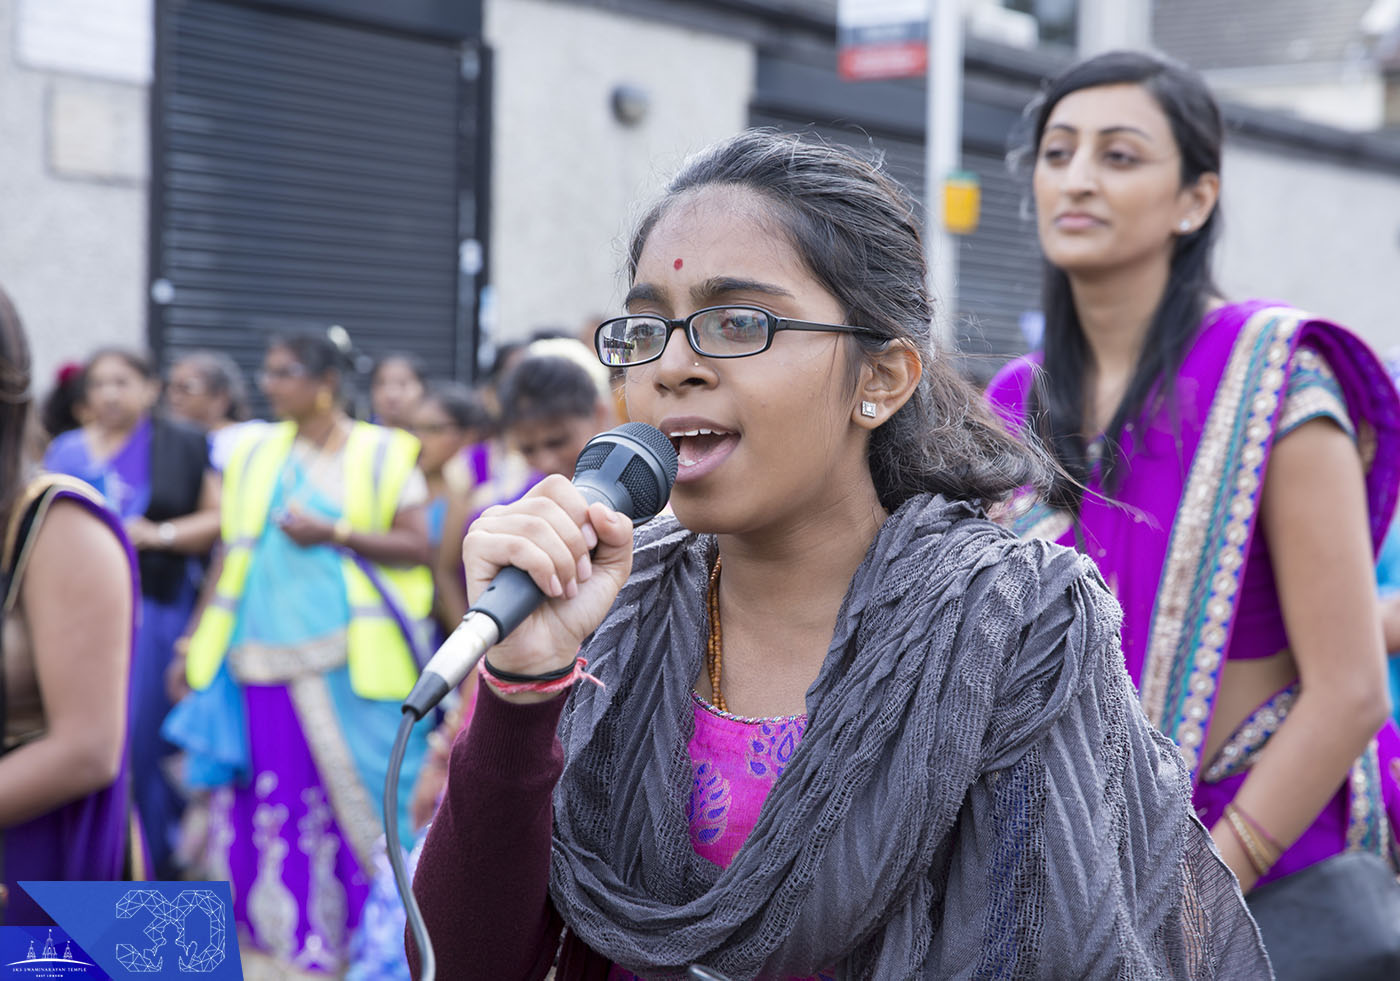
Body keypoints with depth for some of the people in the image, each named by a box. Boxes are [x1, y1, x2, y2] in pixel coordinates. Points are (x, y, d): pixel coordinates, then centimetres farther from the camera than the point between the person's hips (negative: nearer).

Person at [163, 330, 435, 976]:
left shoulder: (382, 454, 3)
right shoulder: (255, 451, 14)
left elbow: (415, 547, -2)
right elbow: (231, 554, 16)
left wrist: (334, 534, -14)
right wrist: (196, 644, 12)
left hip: (346, 657, -3)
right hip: (261, 653, 3)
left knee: (352, 794, -4)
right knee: (265, 794, -1)